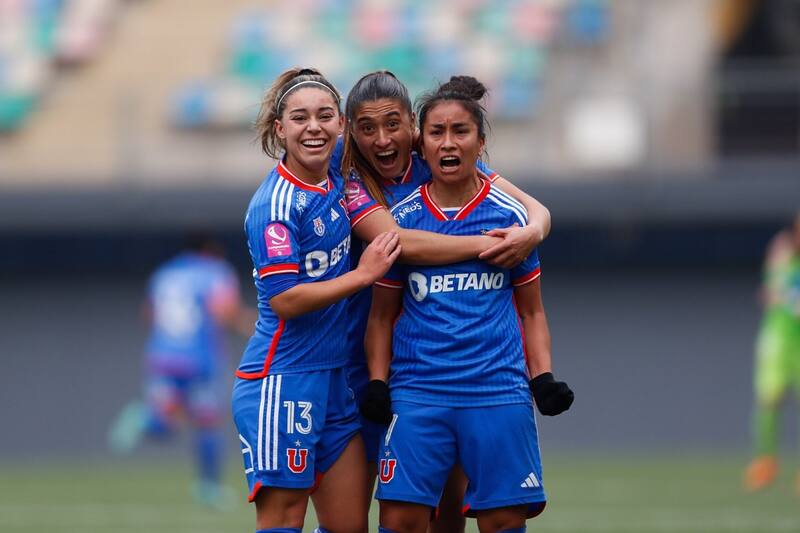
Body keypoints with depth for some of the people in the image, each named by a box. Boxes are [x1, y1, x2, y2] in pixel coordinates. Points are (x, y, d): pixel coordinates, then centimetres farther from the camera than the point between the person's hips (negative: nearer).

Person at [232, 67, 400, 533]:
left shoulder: (336, 175, 5)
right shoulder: (276, 204, -15)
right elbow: (285, 299, -19)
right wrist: (364, 274, -15)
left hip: (336, 380, 8)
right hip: (283, 383, -8)